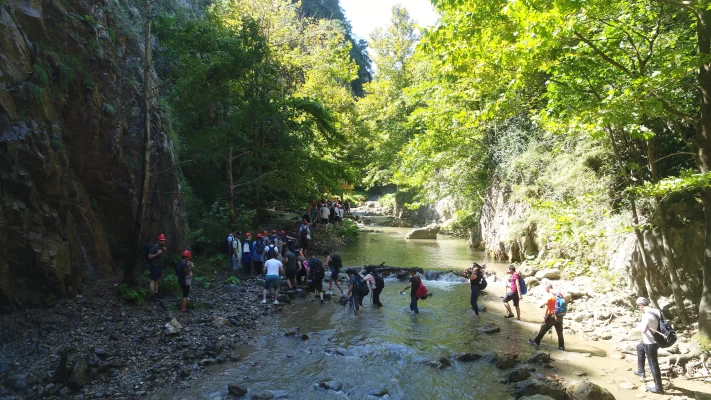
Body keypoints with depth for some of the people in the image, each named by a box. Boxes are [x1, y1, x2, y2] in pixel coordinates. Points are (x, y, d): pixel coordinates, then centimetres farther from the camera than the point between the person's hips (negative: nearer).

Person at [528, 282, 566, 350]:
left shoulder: (549, 296, -12)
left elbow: (547, 307, -14)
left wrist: (545, 317, -7)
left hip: (552, 316, -5)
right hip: (559, 316, 5)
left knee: (543, 329, 7)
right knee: (559, 332, 12)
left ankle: (536, 342, 15)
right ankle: (561, 346, 15)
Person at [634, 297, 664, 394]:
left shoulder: (647, 315, -28)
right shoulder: (656, 311, -1)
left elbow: (643, 330, -36)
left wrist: (639, 326, -14)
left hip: (650, 343, -10)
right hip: (654, 340, 10)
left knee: (653, 364, 4)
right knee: (639, 347, 32)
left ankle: (658, 387, 17)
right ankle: (641, 371, 42)